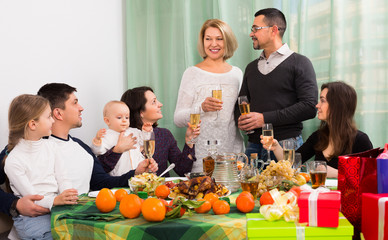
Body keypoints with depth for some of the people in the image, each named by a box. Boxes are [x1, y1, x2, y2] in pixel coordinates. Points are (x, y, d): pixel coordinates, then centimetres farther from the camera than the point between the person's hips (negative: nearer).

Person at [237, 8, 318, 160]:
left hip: (285, 143, -5)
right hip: (254, 145, 5)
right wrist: (240, 119, 0)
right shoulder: (251, 67, 19)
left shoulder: (299, 63, 0)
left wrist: (265, 118, -15)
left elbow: (309, 107, -11)